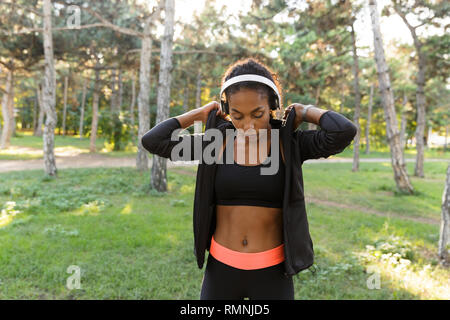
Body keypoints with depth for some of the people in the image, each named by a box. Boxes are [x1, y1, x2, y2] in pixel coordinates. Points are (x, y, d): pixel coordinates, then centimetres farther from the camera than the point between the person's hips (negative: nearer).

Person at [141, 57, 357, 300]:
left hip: (272, 273, -1)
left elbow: (345, 131, -25)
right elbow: (151, 141, -7)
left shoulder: (290, 145, -7)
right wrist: (200, 114, -3)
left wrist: (305, 112, -8)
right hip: (221, 270, 2)